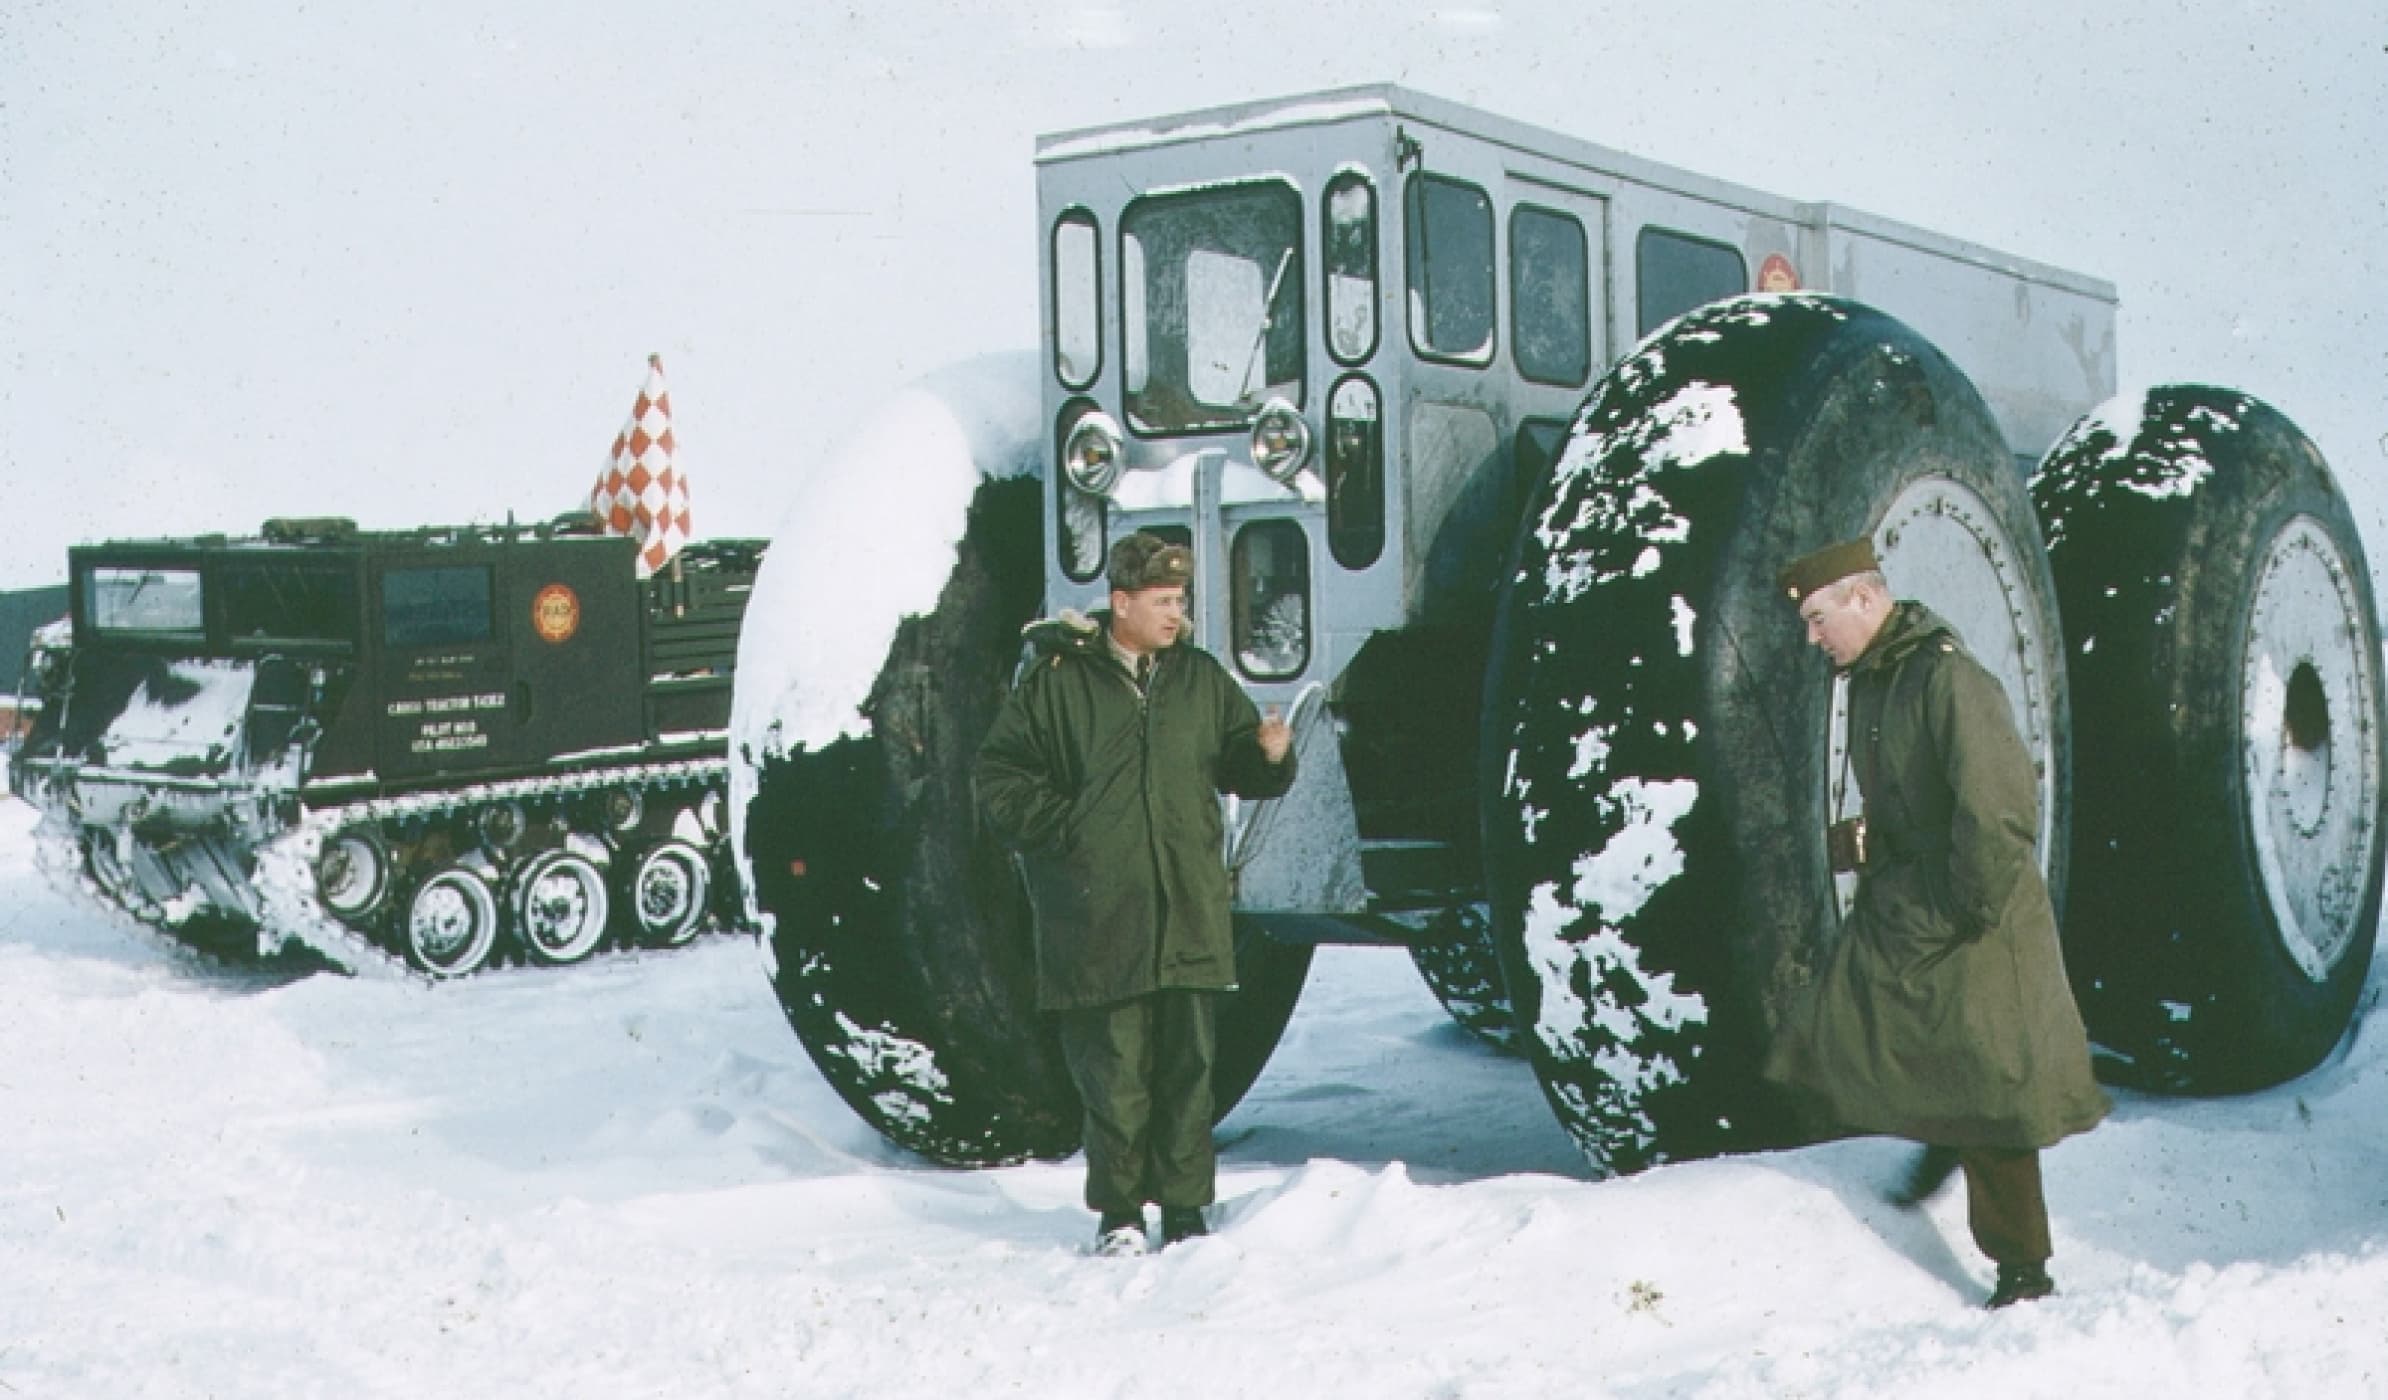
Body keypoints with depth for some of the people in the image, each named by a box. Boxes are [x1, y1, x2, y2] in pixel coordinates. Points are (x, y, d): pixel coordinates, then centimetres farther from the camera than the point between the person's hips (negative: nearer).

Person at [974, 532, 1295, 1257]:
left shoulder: (1201, 679, 11)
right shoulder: (1058, 681, 0)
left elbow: (1241, 768, 15)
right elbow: (998, 779, 2)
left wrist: (1272, 754, -7)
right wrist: (1065, 829, -7)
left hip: (1190, 916, 3)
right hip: (1099, 919, -3)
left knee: (1188, 1063, 4)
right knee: (1113, 1069, 0)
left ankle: (1185, 1207, 14)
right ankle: (1118, 1212, 13)